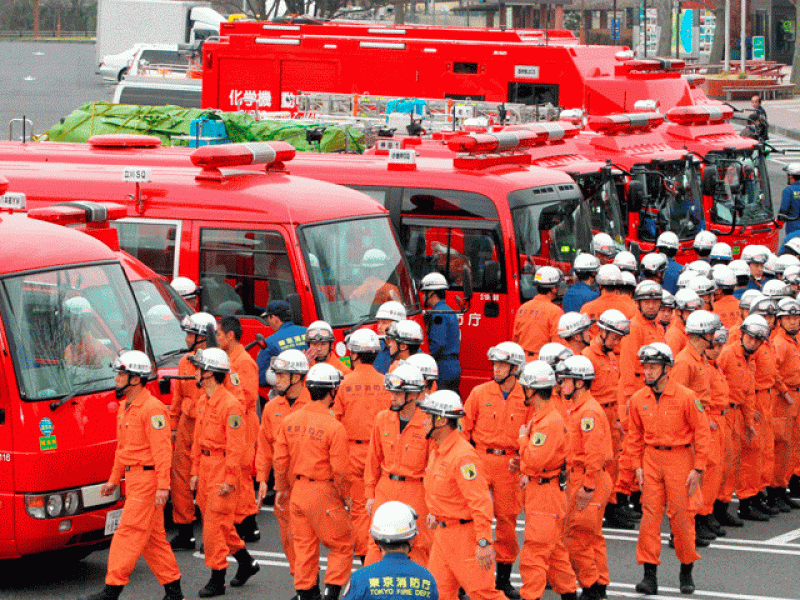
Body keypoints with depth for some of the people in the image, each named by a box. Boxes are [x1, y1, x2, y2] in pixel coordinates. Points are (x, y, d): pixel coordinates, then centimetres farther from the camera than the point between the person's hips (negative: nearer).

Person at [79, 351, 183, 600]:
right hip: (133, 478, 10)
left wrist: (163, 486, -23)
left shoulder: (153, 408, -16)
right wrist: (114, 479, 24)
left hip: (148, 479, -10)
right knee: (152, 537, 11)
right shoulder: (125, 406, 15)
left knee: (129, 533, -8)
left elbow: (162, 449, -19)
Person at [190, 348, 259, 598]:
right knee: (216, 523, 15)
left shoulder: (230, 405, -16)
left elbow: (236, 446, -18)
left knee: (215, 525, -6)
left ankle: (217, 580, 0)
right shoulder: (204, 403, 12)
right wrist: (196, 471, 15)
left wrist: (229, 480, -19)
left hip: (223, 469, -9)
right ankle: (246, 562, 30)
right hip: (206, 466, 9)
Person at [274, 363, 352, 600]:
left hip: (297, 491, 6)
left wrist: (281, 488, 17)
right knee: (341, 545, 7)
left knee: (304, 545, 16)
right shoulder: (334, 427, -17)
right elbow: (339, 469, -15)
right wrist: (345, 496, 0)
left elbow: (280, 460, 5)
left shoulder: (290, 421, 0)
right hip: (323, 492, -6)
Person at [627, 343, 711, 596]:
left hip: (680, 457, -3)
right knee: (650, 515, -2)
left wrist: (698, 468, -8)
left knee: (681, 516, 2)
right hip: (651, 458, 3)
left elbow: (701, 432, -6)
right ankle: (650, 575, 0)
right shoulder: (638, 400, 2)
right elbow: (635, 435, 13)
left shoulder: (686, 397, -10)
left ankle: (686, 572, 19)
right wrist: (638, 465, 6)